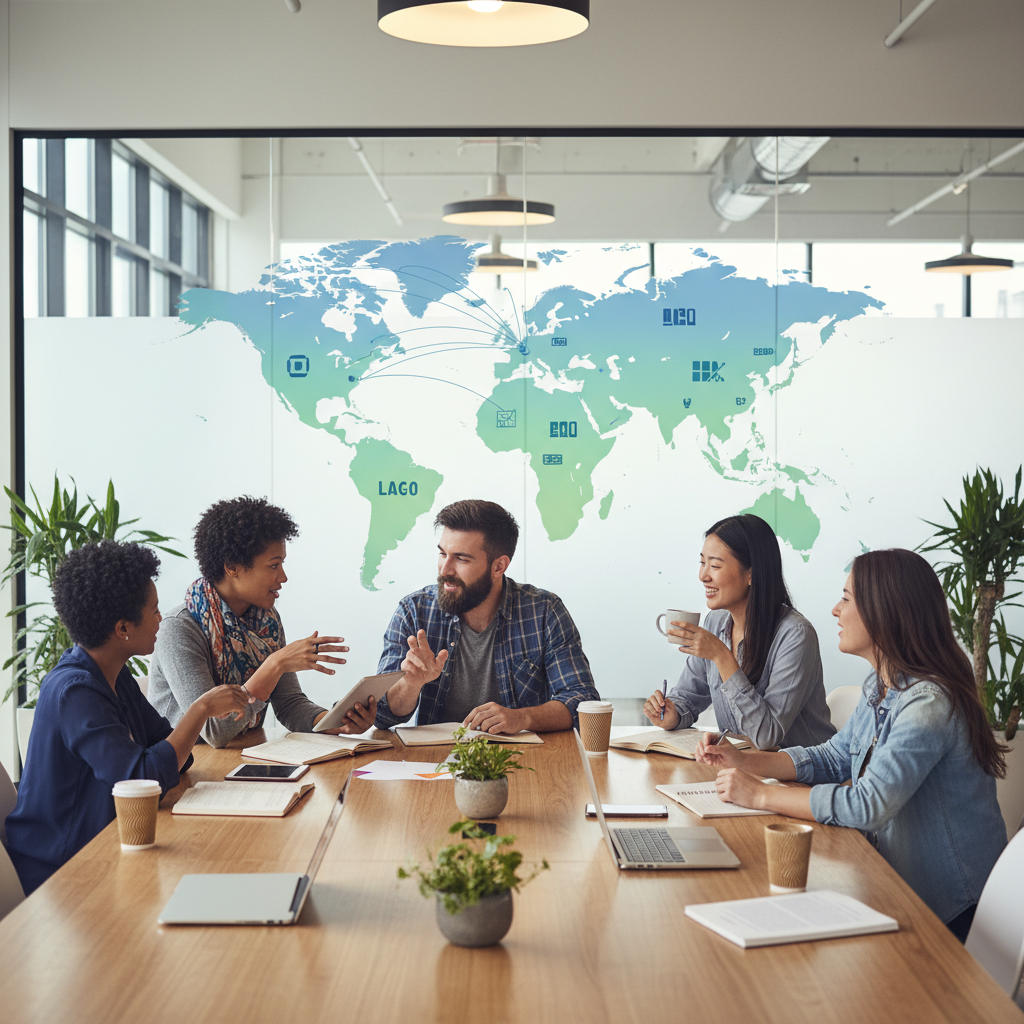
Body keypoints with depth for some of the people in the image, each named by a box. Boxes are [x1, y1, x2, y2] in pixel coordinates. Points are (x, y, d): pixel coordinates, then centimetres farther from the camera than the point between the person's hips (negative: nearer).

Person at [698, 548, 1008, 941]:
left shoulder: (928, 703, -26)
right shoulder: (881, 687, 6)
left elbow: (867, 805, -31)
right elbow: (832, 759, 15)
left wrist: (760, 795, -23)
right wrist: (744, 761, 2)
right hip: (891, 872, 8)